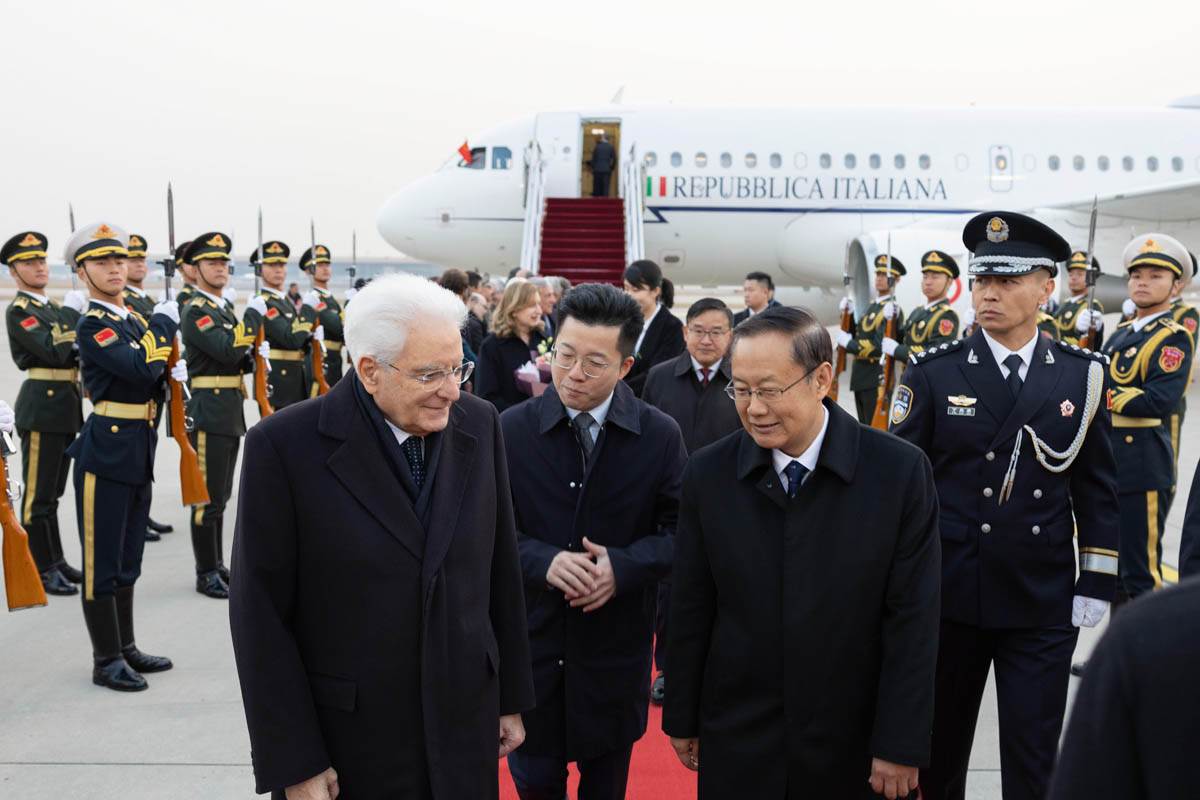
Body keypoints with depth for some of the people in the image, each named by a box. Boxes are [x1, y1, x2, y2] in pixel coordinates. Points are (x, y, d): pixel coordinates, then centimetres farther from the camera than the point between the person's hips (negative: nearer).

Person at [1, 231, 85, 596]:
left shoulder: (54, 307, 16)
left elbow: (72, 353, 18)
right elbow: (53, 351, -22)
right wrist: (71, 313, -14)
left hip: (66, 407, 8)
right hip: (42, 408, -8)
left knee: (51, 493, 16)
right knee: (38, 494, -1)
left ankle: (56, 561, 24)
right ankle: (42, 570, 5)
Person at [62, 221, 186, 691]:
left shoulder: (134, 319, 13)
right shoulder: (92, 325, -12)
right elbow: (140, 368, -25)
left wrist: (172, 369, 2)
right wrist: (164, 323, -13)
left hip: (139, 454, 8)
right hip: (105, 453, -8)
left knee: (127, 561, 17)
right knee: (101, 562, 2)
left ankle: (125, 648, 28)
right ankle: (106, 661, 11)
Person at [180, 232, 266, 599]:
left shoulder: (226, 308, 16)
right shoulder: (195, 312, -12)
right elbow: (228, 350, -25)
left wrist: (254, 356, 2)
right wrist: (254, 314, -15)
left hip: (231, 413, 9)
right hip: (208, 413, -9)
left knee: (220, 496, 15)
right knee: (208, 497, -2)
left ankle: (218, 565, 24)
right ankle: (206, 574, 6)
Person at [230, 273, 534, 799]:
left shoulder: (479, 426, -2)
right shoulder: (284, 445, -14)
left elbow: (500, 573, 5)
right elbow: (262, 614, -11)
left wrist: (510, 697, 9)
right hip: (345, 745, -3)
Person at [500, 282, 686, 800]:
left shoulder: (660, 436, -7)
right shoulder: (512, 429, -7)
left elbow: (681, 529, -4)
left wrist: (624, 566, -21)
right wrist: (542, 560, -23)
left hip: (616, 641, 0)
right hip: (531, 637, 0)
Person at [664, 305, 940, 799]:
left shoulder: (900, 472, -12)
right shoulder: (708, 474, -6)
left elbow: (912, 619, -9)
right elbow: (690, 610, 0)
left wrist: (901, 745, -8)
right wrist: (681, 718, 5)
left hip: (853, 746, -1)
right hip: (735, 742, 1)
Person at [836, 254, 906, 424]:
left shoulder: (892, 311, -15)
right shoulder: (873, 306, 14)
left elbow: (878, 347, -23)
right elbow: (858, 334, 16)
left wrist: (847, 343, -16)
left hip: (877, 380, -9)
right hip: (861, 377, 9)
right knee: (864, 427, 15)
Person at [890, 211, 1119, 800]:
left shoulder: (1082, 376, 0)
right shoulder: (934, 373, -5)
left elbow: (1097, 487, 6)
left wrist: (1096, 585, 2)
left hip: (1045, 605, 1)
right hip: (947, 597, 0)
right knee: (940, 747, 16)